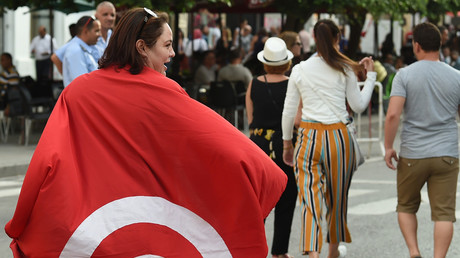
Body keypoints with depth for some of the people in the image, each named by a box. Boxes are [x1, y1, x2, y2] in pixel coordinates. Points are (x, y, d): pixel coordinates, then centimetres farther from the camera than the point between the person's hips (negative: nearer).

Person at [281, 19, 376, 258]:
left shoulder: (300, 70, 1)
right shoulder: (345, 70, -2)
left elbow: (288, 112, 4)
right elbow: (358, 106, 6)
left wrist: (287, 143, 17)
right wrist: (370, 75, 16)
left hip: (309, 137, 0)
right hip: (339, 136, 0)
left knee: (311, 198, -3)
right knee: (337, 196, 17)